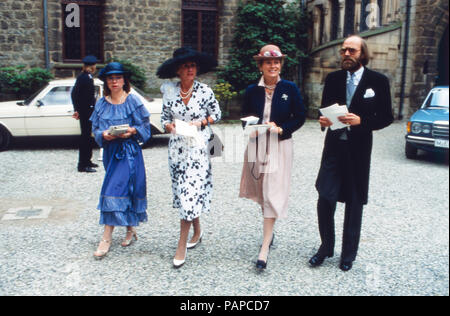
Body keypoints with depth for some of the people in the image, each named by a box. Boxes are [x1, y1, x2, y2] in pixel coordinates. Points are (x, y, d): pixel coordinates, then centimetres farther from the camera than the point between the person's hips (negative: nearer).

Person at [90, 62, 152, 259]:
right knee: (124, 190, 12)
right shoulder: (101, 104, 9)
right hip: (110, 150, 4)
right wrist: (103, 135, -13)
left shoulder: (133, 101, -2)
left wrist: (132, 131, -19)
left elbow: (145, 126, -1)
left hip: (129, 150, -4)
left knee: (115, 190, -9)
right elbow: (95, 129, 8)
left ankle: (106, 238, -5)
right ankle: (131, 230, 28)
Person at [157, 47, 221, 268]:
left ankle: (182, 246, -2)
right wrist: (170, 126, -11)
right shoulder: (169, 91, 3)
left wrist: (200, 123, -10)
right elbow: (165, 117, 11)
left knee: (190, 192, -9)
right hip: (177, 146, 4)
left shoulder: (205, 91, -3)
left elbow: (216, 114, 7)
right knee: (183, 190, 11)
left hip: (198, 147, -3)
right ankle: (197, 231, 33)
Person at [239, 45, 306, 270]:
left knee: (273, 194, -7)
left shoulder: (290, 89, -1)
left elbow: (300, 116, 1)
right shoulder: (252, 91, 4)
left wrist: (282, 128, -15)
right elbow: (245, 117, 11)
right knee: (261, 191, 12)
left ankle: (265, 248, -4)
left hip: (280, 147, -3)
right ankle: (269, 232, 35)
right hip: (256, 146, 3)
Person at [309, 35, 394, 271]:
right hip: (334, 147, 2)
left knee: (354, 204, 8)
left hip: (359, 150, -2)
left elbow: (386, 117, -2)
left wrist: (361, 121, -19)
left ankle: (348, 254, 24)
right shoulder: (333, 79, 7)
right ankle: (326, 247, 19)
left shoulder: (378, 81, -1)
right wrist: (324, 120, -10)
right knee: (325, 200, -3)